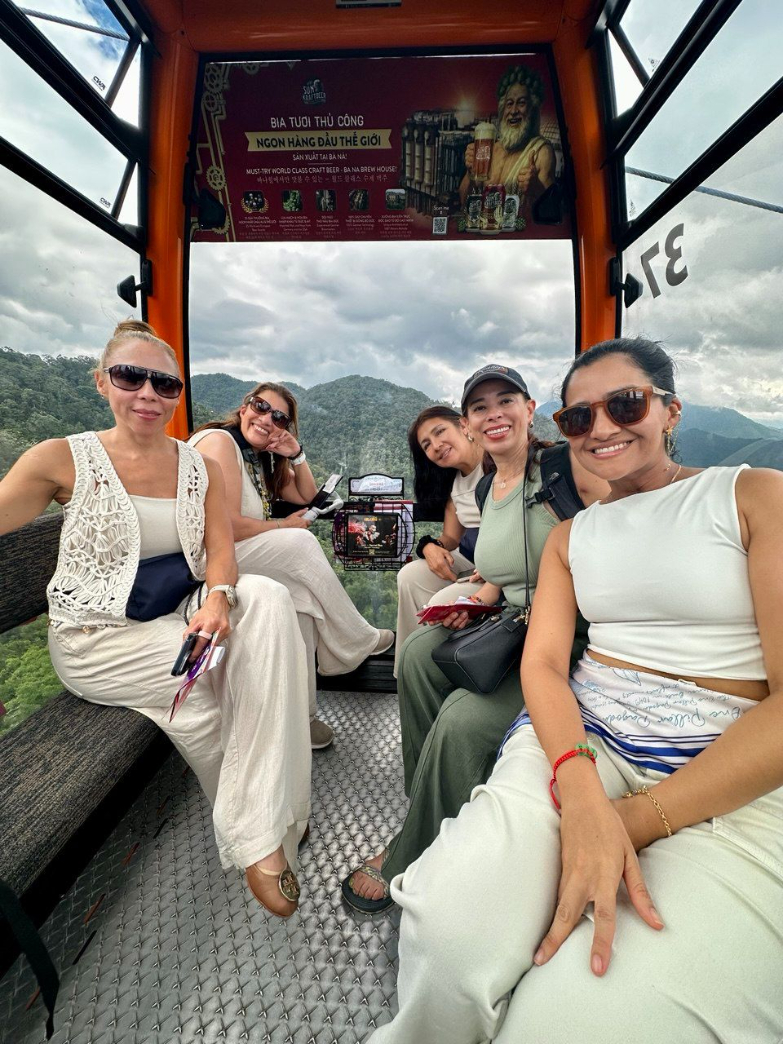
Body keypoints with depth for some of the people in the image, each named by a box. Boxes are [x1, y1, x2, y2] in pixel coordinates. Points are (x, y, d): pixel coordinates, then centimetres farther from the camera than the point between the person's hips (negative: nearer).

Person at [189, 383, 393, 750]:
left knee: (300, 594, -16)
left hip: (242, 556, 9)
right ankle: (358, 641, -4)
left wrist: (297, 455, 4)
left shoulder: (263, 457, 16)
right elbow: (227, 527, -22)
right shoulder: (219, 441, -12)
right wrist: (285, 526, -7)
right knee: (301, 544, -21)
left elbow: (306, 496, 21)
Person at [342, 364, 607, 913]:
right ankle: (433, 811, 6)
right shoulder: (487, 488, 12)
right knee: (420, 650, -13)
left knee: (465, 718, -24)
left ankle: (410, 866, 4)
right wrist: (475, 602, 3)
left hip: (574, 640, -7)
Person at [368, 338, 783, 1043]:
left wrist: (639, 819, -15)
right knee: (451, 929, -25)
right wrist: (580, 791, -19)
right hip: (581, 738, 3)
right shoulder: (571, 535, 15)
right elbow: (543, 663, 2)